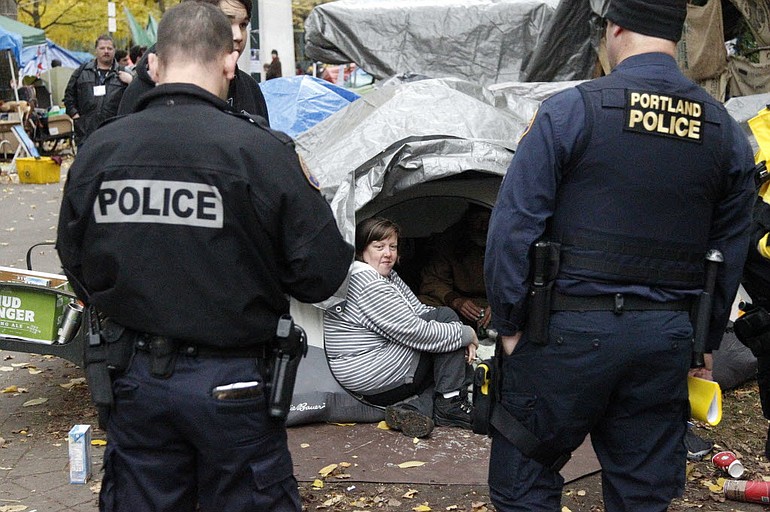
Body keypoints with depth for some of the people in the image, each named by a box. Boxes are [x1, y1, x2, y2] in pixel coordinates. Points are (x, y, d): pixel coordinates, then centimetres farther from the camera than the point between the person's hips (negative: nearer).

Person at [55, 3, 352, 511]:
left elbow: (77, 268, 6)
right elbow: (322, 273, -15)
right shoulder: (262, 150, -18)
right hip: (231, 384, -3)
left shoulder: (97, 151, -5)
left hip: (132, 377, 4)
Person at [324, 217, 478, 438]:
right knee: (445, 317, -7)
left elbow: (419, 311, 15)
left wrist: (464, 338, 0)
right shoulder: (368, 286, -20)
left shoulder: (388, 276, 14)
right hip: (371, 376, -10)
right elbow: (415, 332, -23)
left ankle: (415, 408, -8)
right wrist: (466, 334, -11)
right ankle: (451, 406, -6)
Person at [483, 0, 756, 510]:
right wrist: (704, 343, 20)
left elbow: (514, 226, -10)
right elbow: (730, 253, 11)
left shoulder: (568, 111, -8)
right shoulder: (728, 134, 6)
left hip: (570, 333, -4)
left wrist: (509, 325, 0)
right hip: (666, 339, 4)